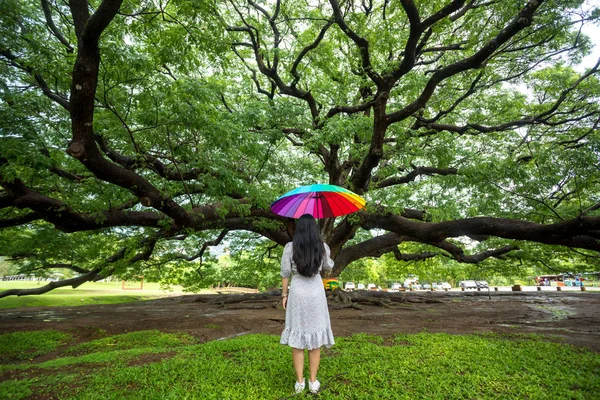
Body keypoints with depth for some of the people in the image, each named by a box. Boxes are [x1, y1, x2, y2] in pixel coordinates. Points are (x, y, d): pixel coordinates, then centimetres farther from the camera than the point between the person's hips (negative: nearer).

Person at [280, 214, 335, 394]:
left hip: (297, 294, -1)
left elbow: (285, 274, -7)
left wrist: (284, 295, 5)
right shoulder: (323, 247, -6)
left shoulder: (290, 247, -10)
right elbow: (329, 267, 12)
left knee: (297, 339, 10)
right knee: (315, 338, 12)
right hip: (316, 294, 1)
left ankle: (300, 382, 19)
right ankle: (313, 382, 21)